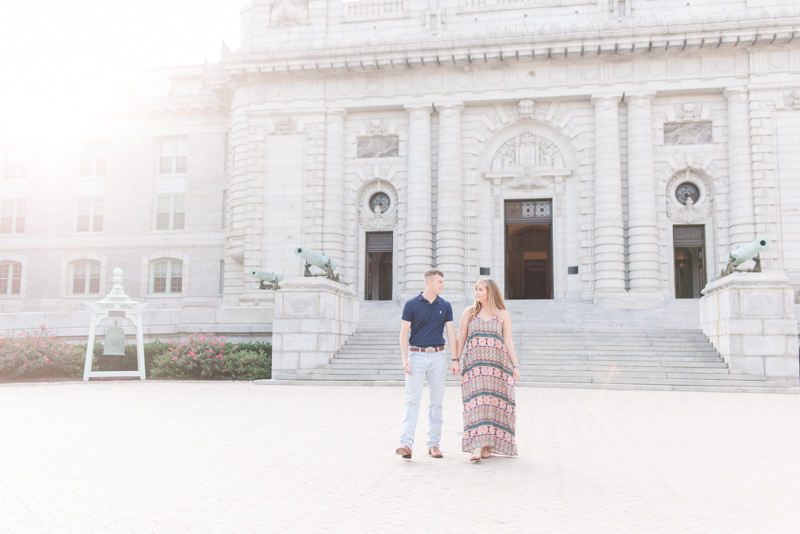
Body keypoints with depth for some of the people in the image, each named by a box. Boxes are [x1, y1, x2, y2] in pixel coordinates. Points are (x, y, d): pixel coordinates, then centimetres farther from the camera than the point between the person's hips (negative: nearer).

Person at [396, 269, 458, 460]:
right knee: (412, 399, -8)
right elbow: (404, 332, -2)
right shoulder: (412, 305, -1)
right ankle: (407, 443, -11)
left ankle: (433, 443, 13)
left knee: (437, 400, 5)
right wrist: (404, 359, -10)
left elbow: (451, 332, 7)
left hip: (438, 356, 3)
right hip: (416, 356, -3)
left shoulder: (445, 306, 8)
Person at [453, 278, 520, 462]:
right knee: (476, 403, -10)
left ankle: (488, 445, 12)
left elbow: (508, 341, 7)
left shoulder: (503, 314, 8)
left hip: (497, 363, 0)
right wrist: (455, 360, -3)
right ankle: (477, 446, -14)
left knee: (494, 403, 1)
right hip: (475, 364, 0)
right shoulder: (469, 312, 10)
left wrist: (515, 366, 0)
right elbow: (461, 338, 7)